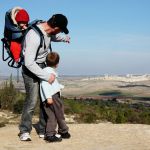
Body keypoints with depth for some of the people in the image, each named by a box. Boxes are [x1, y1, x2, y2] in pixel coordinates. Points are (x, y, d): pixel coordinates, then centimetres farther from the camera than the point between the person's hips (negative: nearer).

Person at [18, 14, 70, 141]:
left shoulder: (47, 30, -6)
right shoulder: (34, 36, -32)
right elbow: (29, 62, -33)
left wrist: (63, 39, 39)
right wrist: (47, 76, -30)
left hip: (42, 66, 8)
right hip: (30, 69, -8)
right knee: (32, 100, -10)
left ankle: (43, 130, 15)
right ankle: (24, 131, 7)